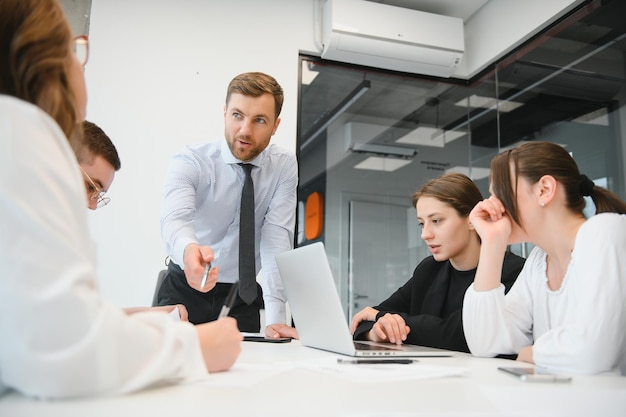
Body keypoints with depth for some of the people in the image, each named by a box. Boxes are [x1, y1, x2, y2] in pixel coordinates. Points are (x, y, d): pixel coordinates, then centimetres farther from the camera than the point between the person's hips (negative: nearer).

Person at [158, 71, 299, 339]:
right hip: (185, 290, -1)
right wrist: (189, 250, -57)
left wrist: (275, 317, -26)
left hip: (243, 297, 1)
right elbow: (175, 218, -32)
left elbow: (276, 239, -16)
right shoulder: (189, 163, -14)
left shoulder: (284, 167, -7)